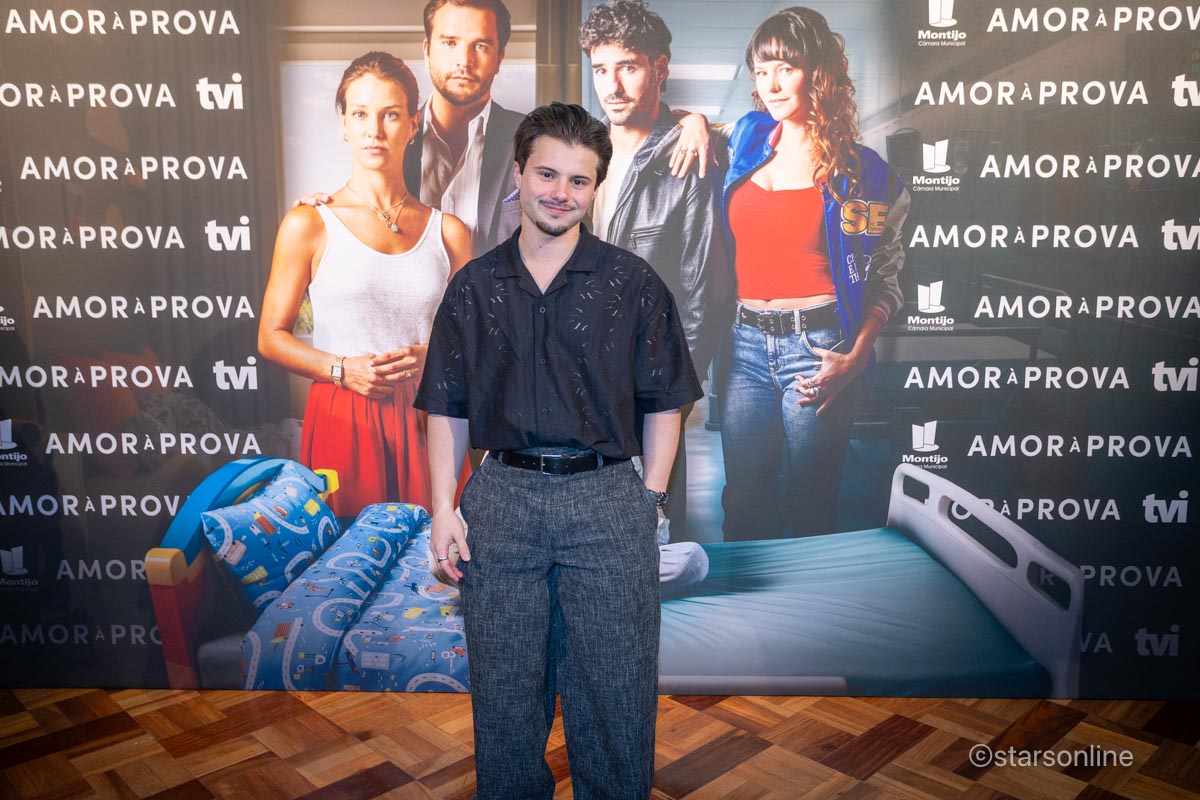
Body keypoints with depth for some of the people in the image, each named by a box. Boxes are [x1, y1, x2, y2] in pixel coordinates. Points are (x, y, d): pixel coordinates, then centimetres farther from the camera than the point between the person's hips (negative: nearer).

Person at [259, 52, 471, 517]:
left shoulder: (448, 232, 9)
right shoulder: (308, 225, 3)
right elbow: (271, 337, 5)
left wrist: (429, 357, -5)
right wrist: (341, 370, -11)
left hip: (428, 423, 2)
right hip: (343, 420, -1)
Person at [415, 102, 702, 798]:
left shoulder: (633, 284, 2)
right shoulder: (475, 287, 6)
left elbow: (663, 404, 4)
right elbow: (448, 409, 8)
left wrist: (650, 498, -4)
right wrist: (444, 510, 1)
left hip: (607, 499, -1)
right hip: (503, 499, 2)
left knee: (615, 692, 8)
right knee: (504, 689, 13)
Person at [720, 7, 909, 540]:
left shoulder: (857, 170, -1)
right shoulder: (746, 138, 8)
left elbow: (887, 275, 0)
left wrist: (856, 358, -11)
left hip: (817, 347, -3)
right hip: (746, 344, 4)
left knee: (810, 504, 8)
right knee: (744, 501, 11)